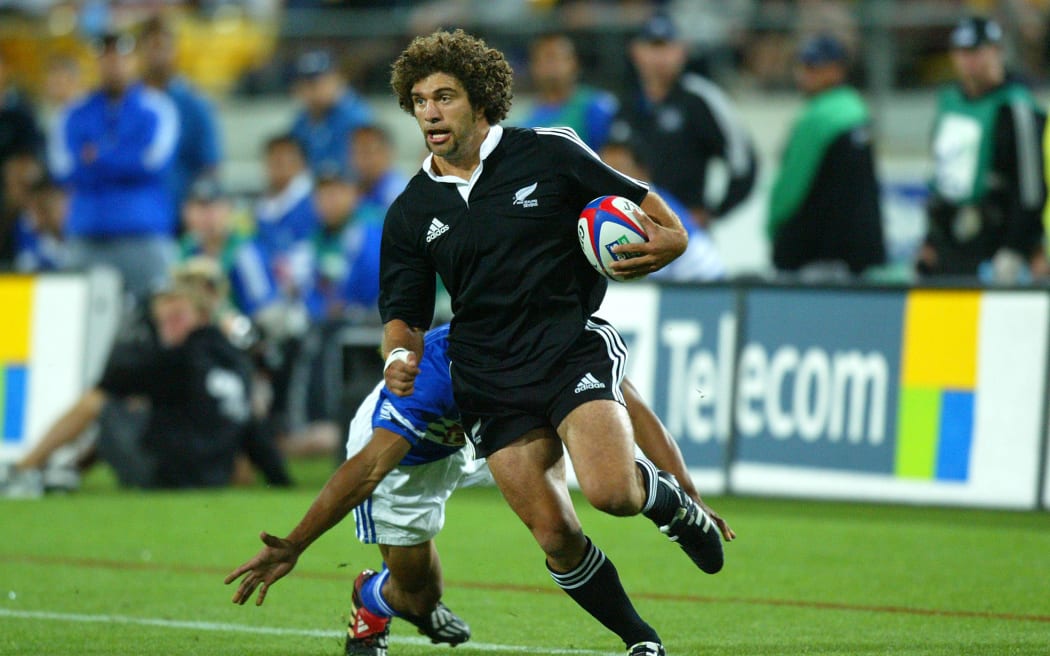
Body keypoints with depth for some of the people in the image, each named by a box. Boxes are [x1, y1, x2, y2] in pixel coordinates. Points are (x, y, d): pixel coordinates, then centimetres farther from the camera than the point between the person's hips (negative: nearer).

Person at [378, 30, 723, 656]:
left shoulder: (549, 154, -1)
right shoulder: (410, 214, 8)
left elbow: (660, 221, 6)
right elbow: (405, 313, 15)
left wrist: (663, 244, -17)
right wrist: (400, 356, -8)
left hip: (572, 346, -3)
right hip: (490, 381, 3)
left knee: (612, 492, -26)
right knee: (554, 534, -6)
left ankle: (672, 500, 10)